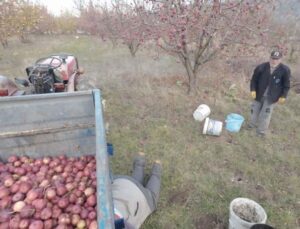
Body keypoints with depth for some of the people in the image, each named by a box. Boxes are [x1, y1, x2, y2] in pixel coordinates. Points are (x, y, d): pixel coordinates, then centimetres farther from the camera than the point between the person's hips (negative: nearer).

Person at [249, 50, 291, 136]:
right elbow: (254, 79, -1)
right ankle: (252, 126, 40)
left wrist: (283, 96, -5)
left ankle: (261, 132, 19)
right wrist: (253, 90, -10)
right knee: (255, 111, 15)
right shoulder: (261, 67, -11)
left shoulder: (285, 70, -12)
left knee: (265, 114, 1)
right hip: (259, 95, 2)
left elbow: (286, 85, -2)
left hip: (271, 97, -2)